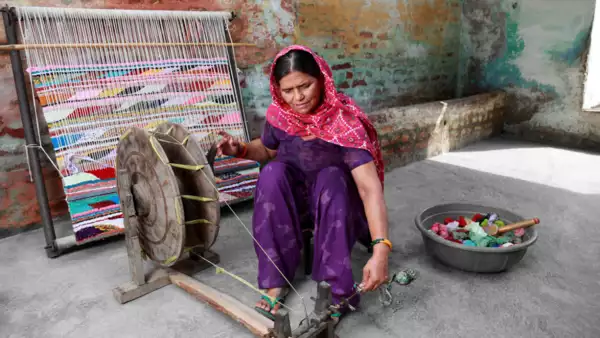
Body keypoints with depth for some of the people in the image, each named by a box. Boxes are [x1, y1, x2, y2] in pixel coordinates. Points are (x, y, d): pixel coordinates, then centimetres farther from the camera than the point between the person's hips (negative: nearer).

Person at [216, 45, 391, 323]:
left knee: (331, 176, -34)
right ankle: (275, 282, -21)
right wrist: (241, 149, -12)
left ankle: (337, 290, -30)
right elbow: (267, 150, 11)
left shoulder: (344, 121, -25)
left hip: (337, 204, -3)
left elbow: (369, 186, -36)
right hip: (293, 203, 3)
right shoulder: (278, 115, -12)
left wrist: (380, 249, -48)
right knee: (272, 172, -27)